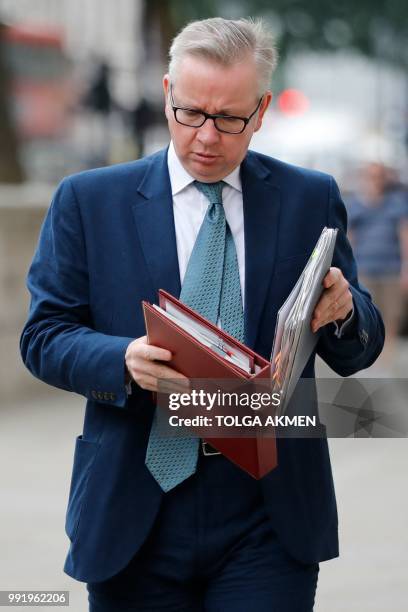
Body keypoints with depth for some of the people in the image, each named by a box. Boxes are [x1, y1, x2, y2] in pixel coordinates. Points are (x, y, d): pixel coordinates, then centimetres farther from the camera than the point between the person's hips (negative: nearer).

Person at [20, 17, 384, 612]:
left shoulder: (311, 200, 7)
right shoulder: (88, 200, 4)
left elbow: (357, 353, 8)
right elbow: (43, 335, 1)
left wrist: (343, 312, -16)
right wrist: (124, 361, -19)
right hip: (136, 514, 0)